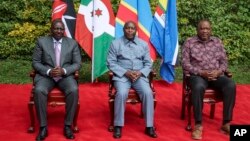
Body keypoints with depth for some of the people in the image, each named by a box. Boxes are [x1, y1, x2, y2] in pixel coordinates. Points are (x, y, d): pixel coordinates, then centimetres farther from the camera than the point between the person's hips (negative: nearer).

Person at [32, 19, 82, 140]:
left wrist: (64, 70, -16)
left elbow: (77, 64, 4)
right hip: (45, 75, 0)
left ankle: (67, 126, -15)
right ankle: (43, 127, -18)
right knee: (39, 91, -32)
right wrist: (49, 71, -16)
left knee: (74, 90, -31)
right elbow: (35, 62, 2)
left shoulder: (72, 43, 6)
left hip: (65, 76, 0)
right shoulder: (41, 41, 4)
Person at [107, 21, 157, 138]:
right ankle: (118, 126, -17)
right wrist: (126, 72, -15)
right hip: (122, 75, -2)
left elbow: (148, 63, 9)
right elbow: (111, 63, -2)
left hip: (139, 75, 2)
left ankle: (149, 126, -14)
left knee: (148, 93, -25)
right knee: (122, 93, -32)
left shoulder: (143, 44, 11)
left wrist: (140, 73, -12)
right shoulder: (115, 43, 4)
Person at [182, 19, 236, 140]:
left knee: (231, 85, -27)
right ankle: (198, 125, -29)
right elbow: (185, 64, -4)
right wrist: (201, 72, -16)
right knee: (198, 87, -38)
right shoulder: (189, 43, 3)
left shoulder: (217, 42, 14)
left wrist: (218, 71, -11)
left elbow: (224, 61, 11)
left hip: (216, 75, 4)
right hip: (197, 75, -3)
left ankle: (226, 123, -19)